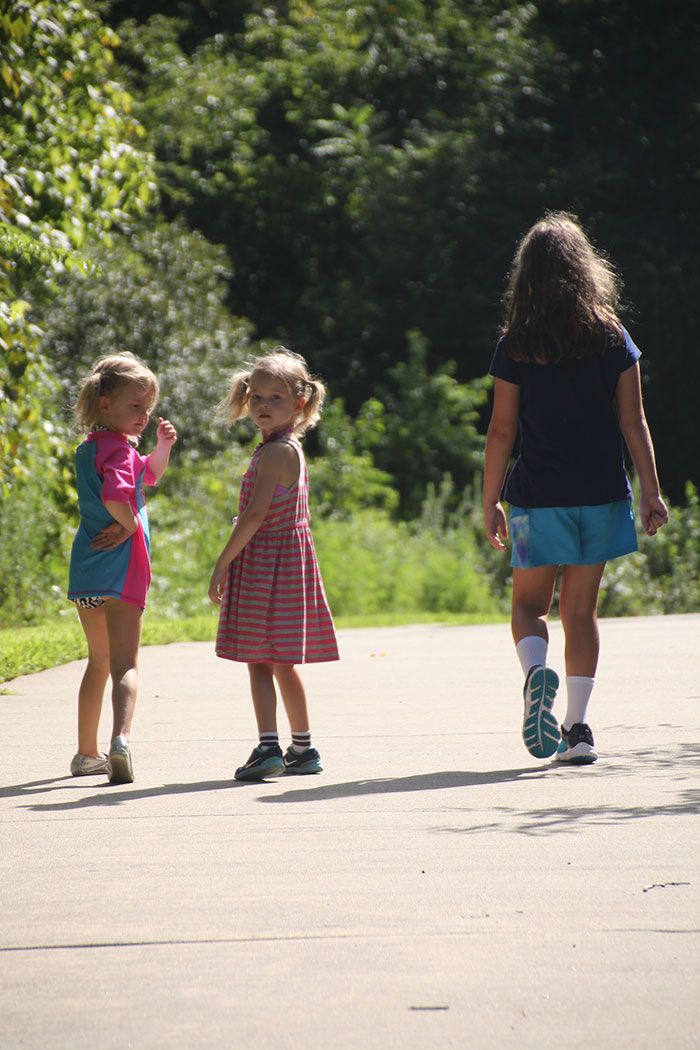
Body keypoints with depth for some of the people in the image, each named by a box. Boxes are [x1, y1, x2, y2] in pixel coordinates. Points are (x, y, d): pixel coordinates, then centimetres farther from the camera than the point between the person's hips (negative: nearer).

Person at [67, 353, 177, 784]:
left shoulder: (89, 448, 18)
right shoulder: (119, 449, -11)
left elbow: (149, 475, 32)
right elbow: (116, 494, -31)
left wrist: (163, 445, 15)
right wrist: (129, 524, -13)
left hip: (86, 570, 9)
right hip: (120, 569, -9)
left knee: (99, 661, 21)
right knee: (125, 665, -14)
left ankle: (87, 753, 28)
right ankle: (121, 739, -34)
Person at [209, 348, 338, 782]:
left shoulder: (276, 452, -15)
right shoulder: (290, 449, 15)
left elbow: (255, 516, -20)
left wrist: (223, 563, -16)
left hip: (267, 562, -9)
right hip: (289, 557, 9)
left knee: (260, 660, -8)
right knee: (282, 661, 14)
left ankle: (269, 746, -14)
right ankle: (303, 747, 18)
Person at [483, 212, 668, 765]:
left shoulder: (516, 347, -4)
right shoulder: (613, 337, 0)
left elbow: (502, 431, -3)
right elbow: (633, 420, -1)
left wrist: (491, 502, 3)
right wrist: (651, 491, 3)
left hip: (539, 495, -2)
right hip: (602, 492, 2)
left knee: (529, 603, 11)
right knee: (581, 608, 10)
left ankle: (535, 670, -21)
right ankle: (578, 727, 6)